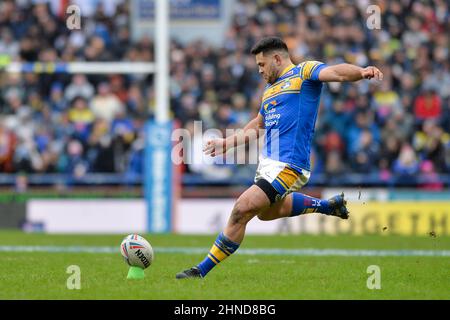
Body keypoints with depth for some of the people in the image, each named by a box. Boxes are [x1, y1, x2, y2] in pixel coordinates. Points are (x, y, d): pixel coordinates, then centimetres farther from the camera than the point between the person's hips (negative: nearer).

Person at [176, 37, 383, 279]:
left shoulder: (304, 72, -4)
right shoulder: (270, 89, 22)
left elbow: (337, 72, -22)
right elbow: (256, 126, 36)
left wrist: (362, 72, -42)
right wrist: (225, 144, 37)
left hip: (287, 166, -10)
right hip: (267, 162, 10)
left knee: (241, 212, -14)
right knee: (266, 211, 28)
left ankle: (202, 270, -6)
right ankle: (328, 206, 38)